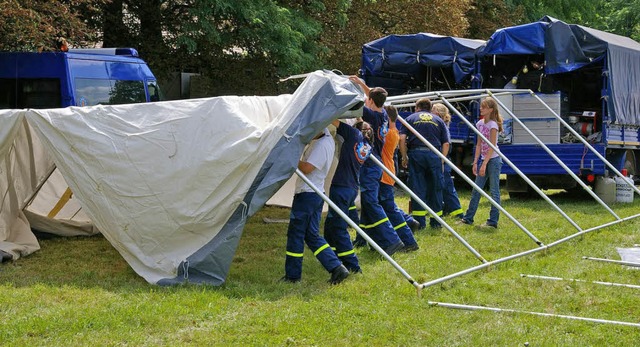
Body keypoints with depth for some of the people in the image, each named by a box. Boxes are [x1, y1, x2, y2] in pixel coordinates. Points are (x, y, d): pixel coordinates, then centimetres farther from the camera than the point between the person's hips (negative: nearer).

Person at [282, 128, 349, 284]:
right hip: (316, 194, 10)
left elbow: (306, 168, -24)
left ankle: (292, 275, 8)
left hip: (307, 194, -10)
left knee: (295, 234, 0)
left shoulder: (321, 145, -19)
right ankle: (337, 268, 6)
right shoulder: (326, 138, 10)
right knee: (312, 235, 12)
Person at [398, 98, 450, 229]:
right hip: (434, 154, 1)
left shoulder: (411, 118, 14)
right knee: (435, 188, 9)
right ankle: (435, 222, 13)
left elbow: (402, 138, 0)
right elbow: (446, 143, 9)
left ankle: (419, 221, 2)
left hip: (415, 153, -1)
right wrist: (441, 160, 15)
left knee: (417, 187, 3)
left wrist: (404, 157, 7)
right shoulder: (438, 120, 18)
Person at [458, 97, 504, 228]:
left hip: (493, 160, -8)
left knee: (494, 191, -2)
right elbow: (479, 145, 11)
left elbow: (492, 147, -18)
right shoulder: (480, 123, 8)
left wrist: (484, 164, -21)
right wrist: (475, 162, 5)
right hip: (484, 159, 8)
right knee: (476, 190, 8)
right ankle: (468, 218, 13)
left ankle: (493, 221, 1)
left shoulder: (493, 125, -14)